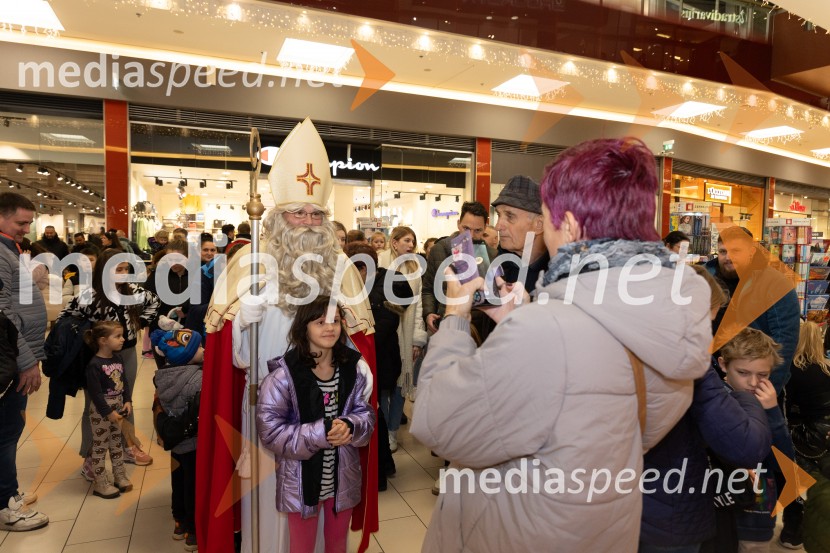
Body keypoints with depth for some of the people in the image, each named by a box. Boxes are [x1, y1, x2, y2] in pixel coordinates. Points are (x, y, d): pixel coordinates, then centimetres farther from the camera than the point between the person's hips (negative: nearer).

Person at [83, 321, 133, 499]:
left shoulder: (118, 359, 3)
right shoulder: (94, 365, -20)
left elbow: (124, 382, 9)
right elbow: (95, 393, -21)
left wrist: (127, 401, -3)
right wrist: (108, 412, -20)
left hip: (117, 406, 8)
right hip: (101, 410, -8)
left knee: (117, 442, 16)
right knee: (100, 446, 4)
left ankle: (120, 477, 27)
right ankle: (100, 484, 14)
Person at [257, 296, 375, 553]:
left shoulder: (354, 366, -8)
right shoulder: (284, 373, -19)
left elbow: (366, 414, -1)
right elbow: (270, 430, -19)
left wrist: (349, 426, -23)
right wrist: (321, 432, -26)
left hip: (343, 477, 3)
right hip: (301, 479, -3)